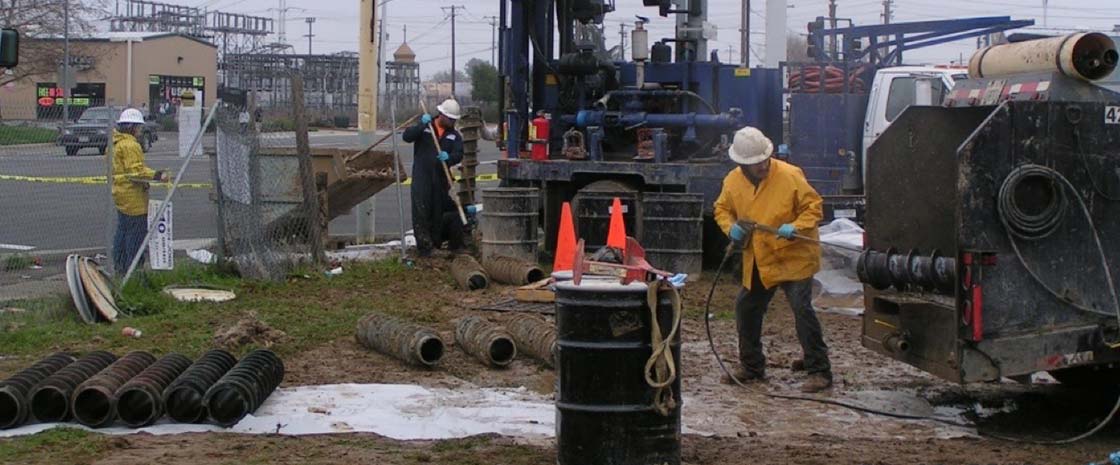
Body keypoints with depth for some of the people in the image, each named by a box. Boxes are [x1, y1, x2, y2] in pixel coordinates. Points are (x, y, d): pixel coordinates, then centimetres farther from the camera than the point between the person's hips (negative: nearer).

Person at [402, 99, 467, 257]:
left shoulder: (454, 135, 10)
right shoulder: (424, 127, 4)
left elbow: (458, 154, -3)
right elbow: (407, 137, -10)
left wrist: (448, 157, -25)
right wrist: (422, 125, -22)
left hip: (441, 178, 3)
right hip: (422, 177, -3)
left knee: (439, 212, 9)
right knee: (421, 211, -8)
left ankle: (436, 242, 20)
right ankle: (424, 246, -8)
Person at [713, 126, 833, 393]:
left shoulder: (790, 176, -17)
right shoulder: (733, 181, -2)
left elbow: (813, 207, -11)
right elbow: (722, 209, 13)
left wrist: (795, 227, -27)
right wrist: (730, 227, -8)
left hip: (794, 258, -6)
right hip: (757, 261, 6)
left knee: (802, 309, -14)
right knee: (746, 309, 12)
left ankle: (819, 371, -6)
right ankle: (752, 367, 29)